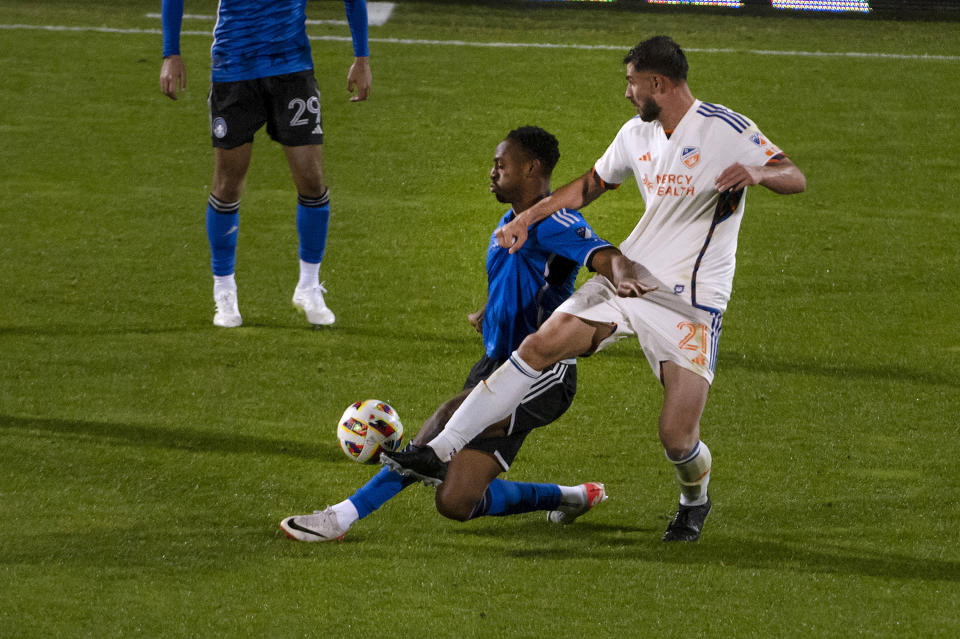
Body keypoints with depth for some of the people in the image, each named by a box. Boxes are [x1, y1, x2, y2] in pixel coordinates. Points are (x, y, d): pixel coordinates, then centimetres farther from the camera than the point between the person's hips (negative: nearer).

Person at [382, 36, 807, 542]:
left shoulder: (726, 130, -11)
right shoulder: (637, 133, 10)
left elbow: (795, 178, -13)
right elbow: (591, 185, 25)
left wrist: (756, 172, -35)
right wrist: (527, 218, 19)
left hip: (692, 301, -6)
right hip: (629, 273, 6)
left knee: (677, 438, -12)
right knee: (540, 346, -10)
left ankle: (694, 501, 24)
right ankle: (440, 450, -9)